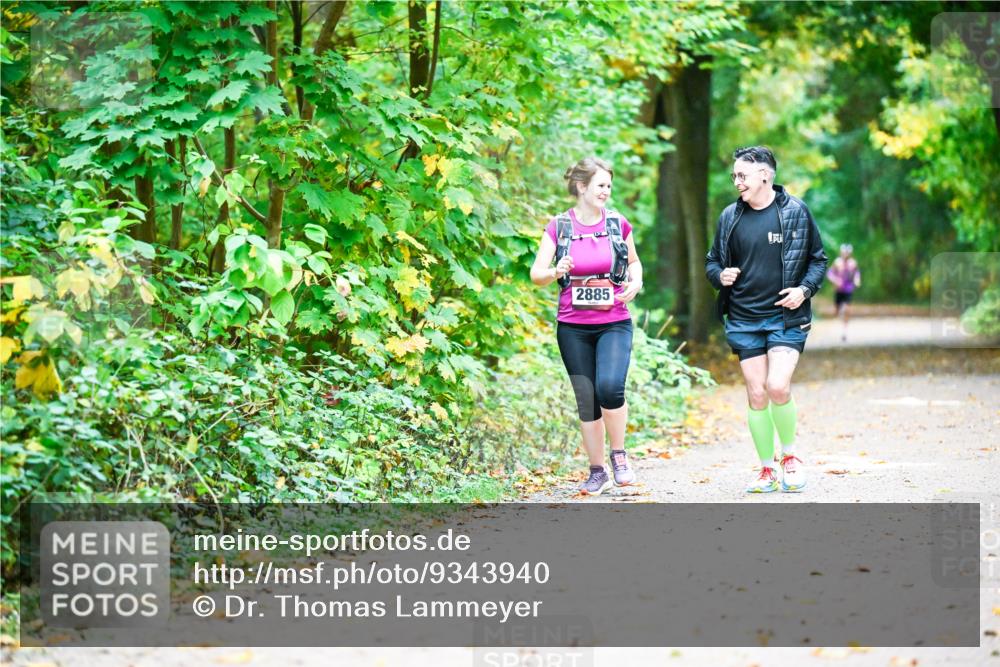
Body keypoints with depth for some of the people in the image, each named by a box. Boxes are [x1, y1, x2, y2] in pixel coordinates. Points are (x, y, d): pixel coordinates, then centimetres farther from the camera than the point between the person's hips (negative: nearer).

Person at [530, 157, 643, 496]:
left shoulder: (618, 224, 2)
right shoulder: (559, 227, 0)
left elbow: (633, 261, 18)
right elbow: (536, 274, 1)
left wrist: (635, 282, -4)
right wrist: (556, 272, -21)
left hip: (614, 324, -1)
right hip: (573, 328, 1)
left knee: (609, 386, -22)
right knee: (586, 401, 4)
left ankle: (619, 455, 1)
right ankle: (597, 472, 18)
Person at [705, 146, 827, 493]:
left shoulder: (796, 212, -1)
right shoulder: (730, 217, 7)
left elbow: (818, 259, 7)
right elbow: (713, 261, 16)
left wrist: (805, 289, -10)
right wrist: (720, 276, -6)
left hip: (787, 317, -3)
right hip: (744, 320, 3)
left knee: (778, 387, -18)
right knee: (756, 394, 1)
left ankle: (790, 455, 6)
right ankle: (767, 469, 13)